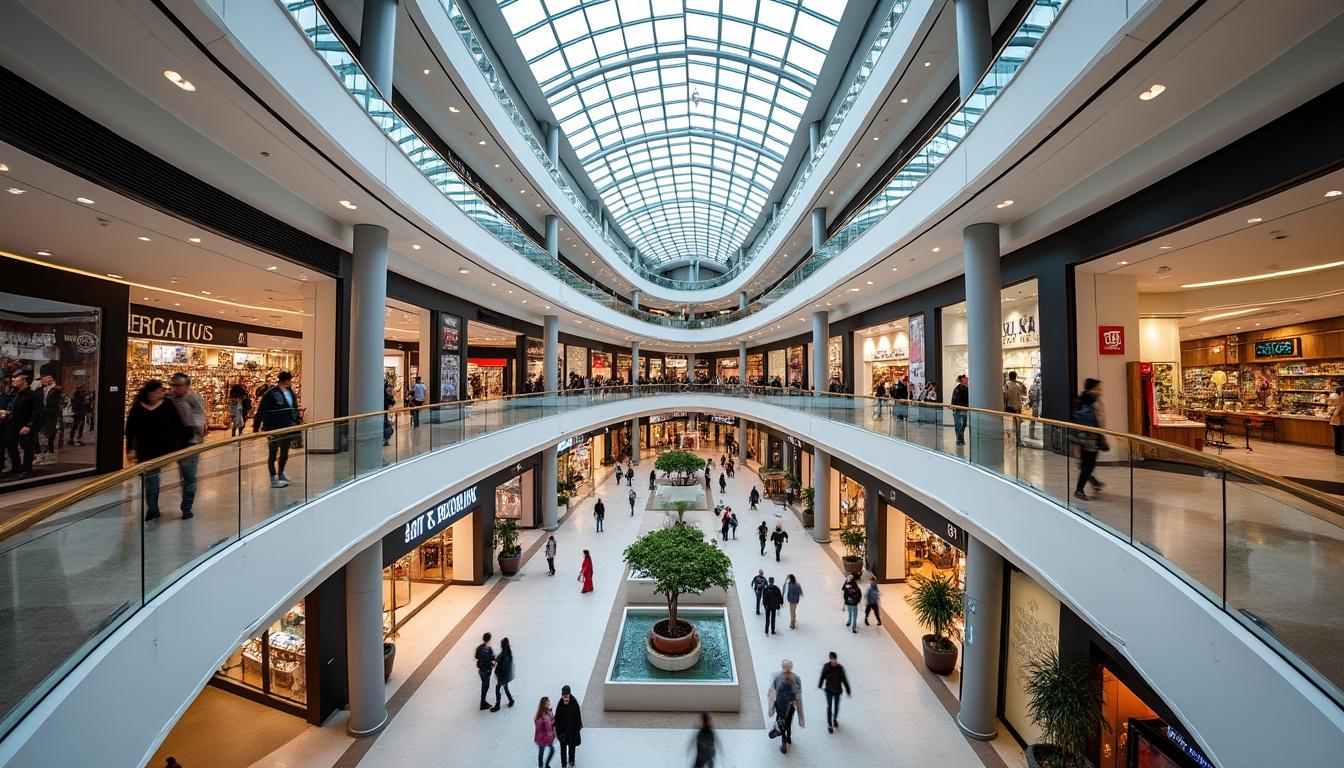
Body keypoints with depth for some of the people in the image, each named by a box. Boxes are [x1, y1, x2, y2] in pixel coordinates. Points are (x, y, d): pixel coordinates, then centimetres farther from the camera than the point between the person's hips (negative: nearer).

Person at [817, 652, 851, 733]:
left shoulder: (840, 667, -21)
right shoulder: (826, 666, -18)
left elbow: (844, 679, -11)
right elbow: (822, 676, -3)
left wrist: (847, 691, -7)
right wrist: (820, 685, 10)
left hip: (837, 690, 1)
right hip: (829, 690, -1)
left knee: (836, 706, 18)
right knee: (829, 707, 3)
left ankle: (835, 719, 46)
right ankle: (829, 725, 19)